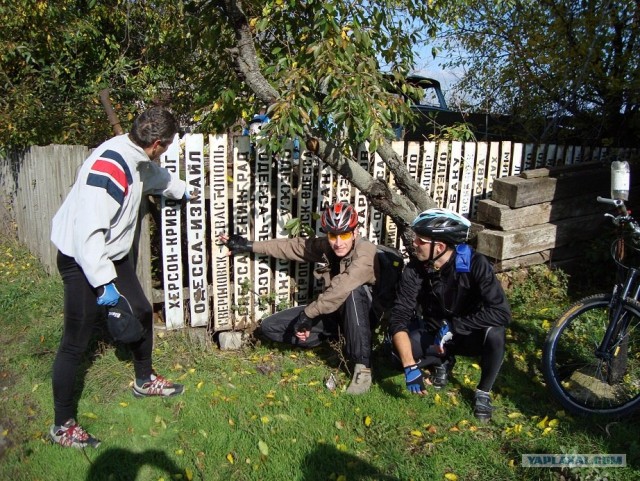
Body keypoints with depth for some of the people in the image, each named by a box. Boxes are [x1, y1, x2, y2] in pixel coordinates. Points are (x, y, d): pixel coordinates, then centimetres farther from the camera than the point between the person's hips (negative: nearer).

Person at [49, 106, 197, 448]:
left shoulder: (138, 159, 0)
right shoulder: (108, 165, -30)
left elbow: (158, 177, 26)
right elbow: (89, 230, -33)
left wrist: (184, 191, 43)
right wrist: (104, 282, -31)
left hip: (114, 254, 10)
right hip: (83, 261, -9)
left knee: (142, 313, 17)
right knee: (75, 343, 0)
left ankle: (144, 381, 40)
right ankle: (62, 426, 17)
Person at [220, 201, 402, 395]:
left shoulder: (366, 252, -28)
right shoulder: (325, 246, -9)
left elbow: (341, 289, -40)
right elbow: (292, 246, 4)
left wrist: (307, 314, -34)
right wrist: (249, 246, 7)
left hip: (363, 313, -6)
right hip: (332, 311, 6)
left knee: (355, 290, -42)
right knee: (269, 327, -4)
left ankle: (362, 366, -32)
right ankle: (335, 335, 5)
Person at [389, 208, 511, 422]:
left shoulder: (474, 264, -26)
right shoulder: (415, 269, -20)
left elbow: (501, 312, -33)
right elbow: (399, 317, -25)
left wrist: (453, 325, -34)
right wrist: (410, 365, -35)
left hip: (469, 335, -2)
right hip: (434, 335, 2)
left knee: (495, 333, -35)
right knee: (396, 344, -26)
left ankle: (483, 393, -6)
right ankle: (442, 362, 6)